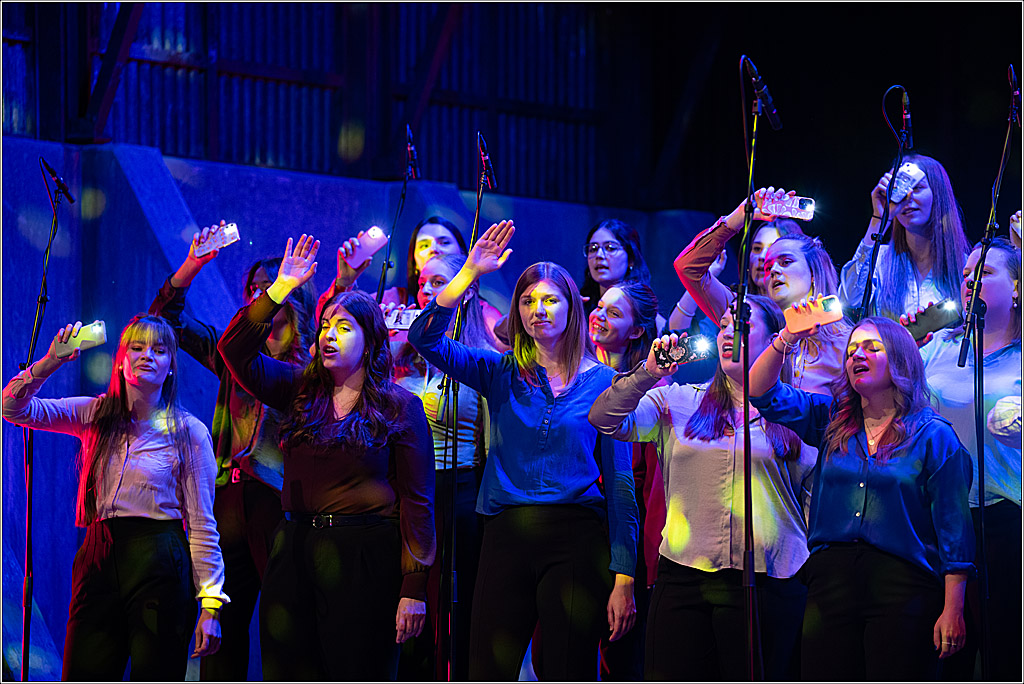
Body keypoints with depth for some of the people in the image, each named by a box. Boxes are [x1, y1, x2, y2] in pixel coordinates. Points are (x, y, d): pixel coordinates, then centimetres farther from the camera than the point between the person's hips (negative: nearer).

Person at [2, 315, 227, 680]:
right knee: (83, 677, 0)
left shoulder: (189, 431, 3)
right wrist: (52, 361, -11)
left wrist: (210, 604, -5)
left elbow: (202, 525, 1)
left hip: (159, 566, -3)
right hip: (98, 560, 3)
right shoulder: (96, 415, 11)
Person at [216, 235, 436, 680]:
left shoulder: (400, 407, 1)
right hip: (295, 549, 4)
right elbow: (235, 351, 3)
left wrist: (414, 588, -10)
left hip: (366, 557, -4)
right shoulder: (301, 392, 12)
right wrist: (279, 292, -4)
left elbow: (417, 499, -3)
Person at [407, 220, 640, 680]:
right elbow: (425, 338, -3)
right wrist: (470, 273, -10)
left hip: (577, 540, -2)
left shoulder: (601, 381, 5)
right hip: (507, 537, 2)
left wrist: (623, 577, -4)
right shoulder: (502, 374, 10)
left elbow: (620, 481, 3)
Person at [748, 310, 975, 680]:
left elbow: (953, 528, -2)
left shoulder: (933, 435, 2)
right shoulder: (832, 421, 16)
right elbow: (763, 393, 11)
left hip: (902, 586, -4)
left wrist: (953, 610, -8)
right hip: (831, 577, 4)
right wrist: (787, 337, -5)